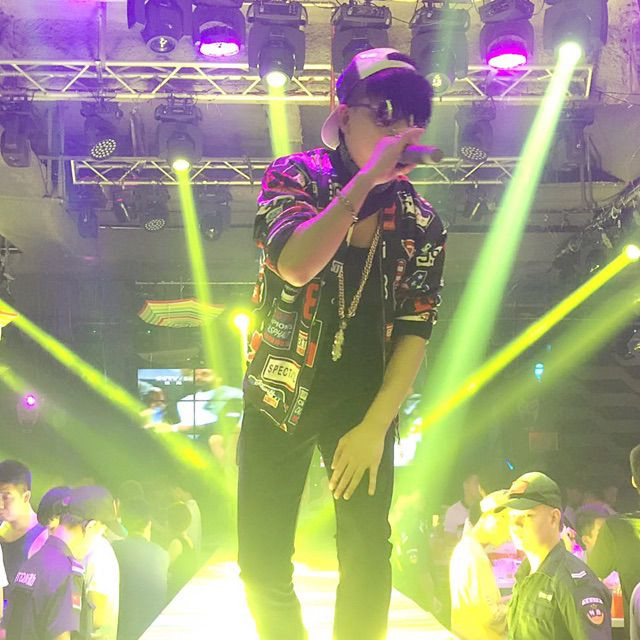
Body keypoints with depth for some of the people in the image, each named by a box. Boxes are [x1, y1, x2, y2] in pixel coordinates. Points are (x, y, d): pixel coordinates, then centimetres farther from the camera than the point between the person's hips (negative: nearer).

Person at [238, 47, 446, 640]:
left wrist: (374, 426, -14)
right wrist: (367, 179, -31)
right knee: (261, 564, 0)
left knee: (367, 557, -4)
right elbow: (295, 263, -25)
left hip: (365, 400, 1)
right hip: (279, 395, 0)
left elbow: (415, 331, -5)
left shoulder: (421, 224, -2)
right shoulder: (294, 175, -5)